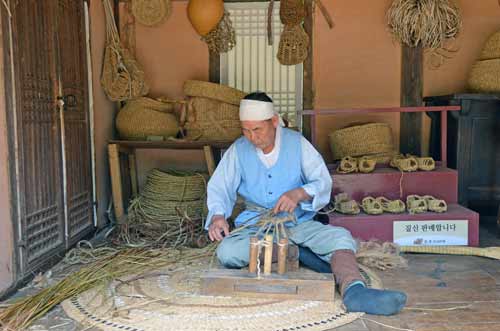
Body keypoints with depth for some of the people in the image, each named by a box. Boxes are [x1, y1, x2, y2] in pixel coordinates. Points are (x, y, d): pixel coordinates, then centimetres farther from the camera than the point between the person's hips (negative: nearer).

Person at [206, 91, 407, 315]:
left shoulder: (297, 143, 0)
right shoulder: (238, 150, 3)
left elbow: (323, 182, -5)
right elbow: (219, 188, 3)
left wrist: (300, 193, -27)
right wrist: (217, 215, -18)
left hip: (298, 223, 0)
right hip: (256, 225, 1)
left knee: (340, 237, -27)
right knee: (227, 252, -31)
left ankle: (353, 290, -48)